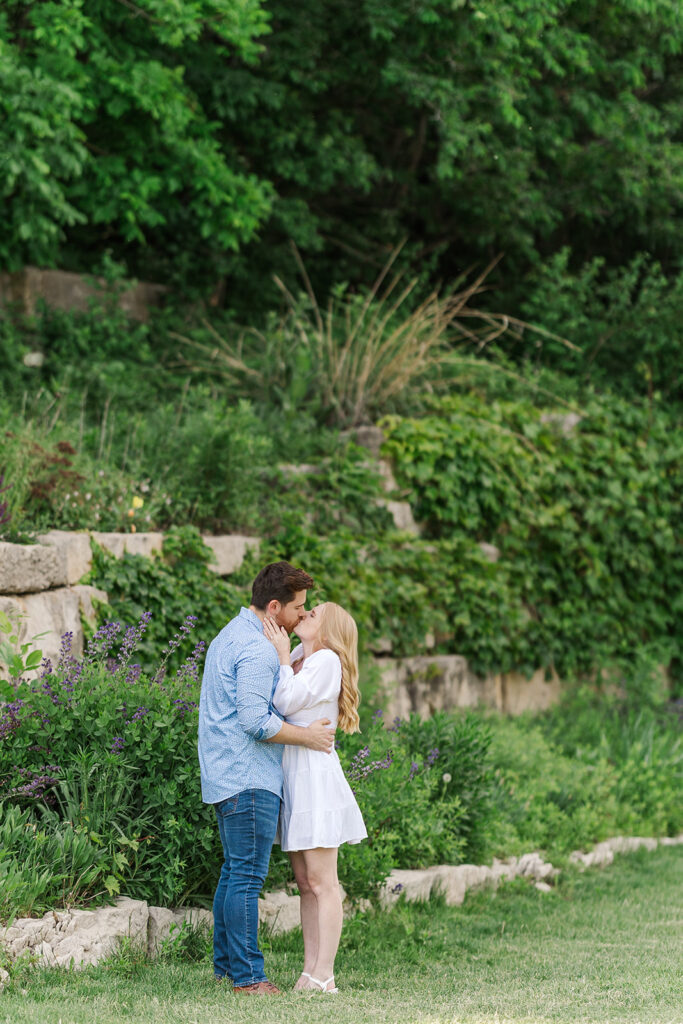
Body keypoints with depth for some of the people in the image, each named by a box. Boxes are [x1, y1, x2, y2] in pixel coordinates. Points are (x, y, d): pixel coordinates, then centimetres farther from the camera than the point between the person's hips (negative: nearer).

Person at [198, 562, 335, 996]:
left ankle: (226, 964, 19)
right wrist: (309, 736, -10)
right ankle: (247, 975, -7)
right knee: (248, 875, -8)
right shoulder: (257, 649, -16)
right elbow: (256, 721, -22)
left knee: (234, 872, 14)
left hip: (225, 777, 11)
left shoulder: (230, 637, 17)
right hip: (249, 779, -11)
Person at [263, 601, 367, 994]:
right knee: (306, 884, 8)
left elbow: (287, 702, -15)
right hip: (291, 775, 9)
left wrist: (282, 655, -8)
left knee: (322, 883, -7)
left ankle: (324, 976, -7)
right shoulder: (298, 658, 16)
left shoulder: (326, 660, -9)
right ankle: (310, 971, 10)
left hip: (315, 773, -9)